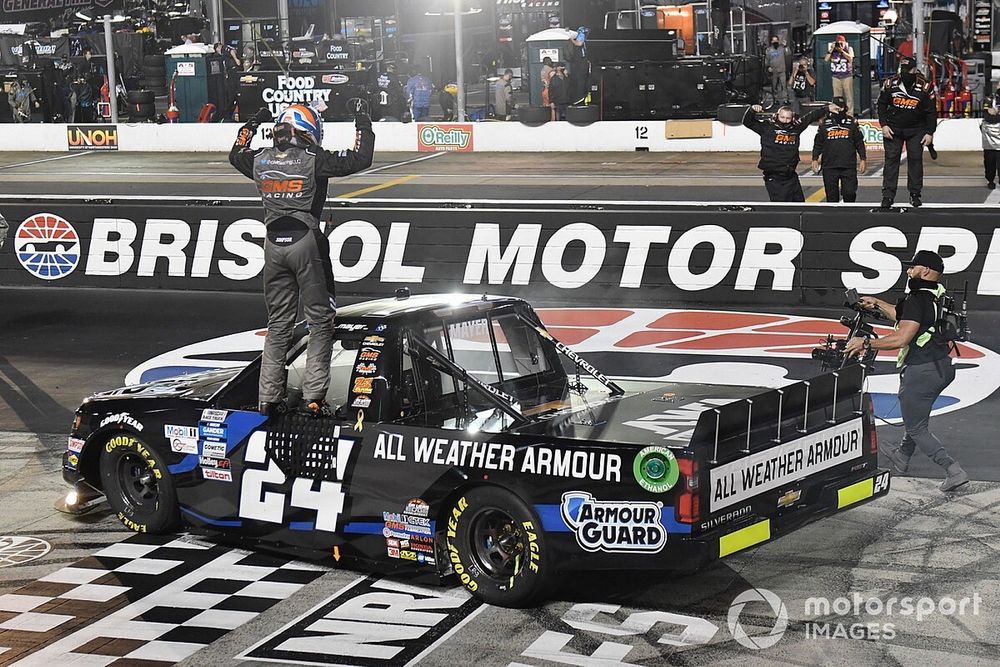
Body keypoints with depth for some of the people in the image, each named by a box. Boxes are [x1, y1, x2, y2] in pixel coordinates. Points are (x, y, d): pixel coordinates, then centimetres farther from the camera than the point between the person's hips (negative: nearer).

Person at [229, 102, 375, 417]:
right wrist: (362, 121, 3)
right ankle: (313, 397, -2)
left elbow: (236, 154, 26)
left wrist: (253, 123, 36)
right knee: (320, 320, 4)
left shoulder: (259, 160, 4)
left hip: (273, 244, 5)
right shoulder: (314, 160, -10)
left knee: (278, 323, 14)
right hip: (306, 243, -5)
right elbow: (360, 158, -9)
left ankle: (269, 397, 13)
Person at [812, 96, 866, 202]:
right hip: (829, 166, 0)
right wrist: (815, 159, 2)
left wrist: (863, 159, 5)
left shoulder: (852, 122, 6)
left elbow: (859, 142, 9)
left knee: (850, 192, -5)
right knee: (831, 194, 3)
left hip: (849, 165, 0)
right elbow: (818, 143, 9)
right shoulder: (824, 123, 6)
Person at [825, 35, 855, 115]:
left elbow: (850, 58, -13)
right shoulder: (833, 50, 10)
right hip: (836, 77, 2)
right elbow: (826, 59, 0)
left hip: (847, 77, -2)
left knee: (849, 97, -3)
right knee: (837, 98, 2)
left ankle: (850, 114, 0)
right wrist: (831, 50, -7)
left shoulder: (849, 49, 4)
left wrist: (841, 50, -17)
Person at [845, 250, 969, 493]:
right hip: (943, 367, 9)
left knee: (917, 429, 2)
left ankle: (953, 470, -7)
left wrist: (865, 343, -23)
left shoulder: (917, 299, -20)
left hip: (920, 371, -9)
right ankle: (903, 456, 48)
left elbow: (901, 338, -30)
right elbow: (904, 317, 23)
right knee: (918, 415, 29)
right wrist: (877, 304, 29)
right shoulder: (938, 294, 8)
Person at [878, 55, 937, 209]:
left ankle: (915, 194, 10)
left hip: (916, 129, -1)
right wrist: (884, 125, -5)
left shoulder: (924, 87, -11)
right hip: (893, 128, 1)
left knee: (915, 159, 0)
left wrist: (929, 133, -5)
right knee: (891, 158, -3)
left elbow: (931, 111, -4)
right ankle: (888, 195, -1)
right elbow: (882, 104, 3)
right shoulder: (890, 83, -8)